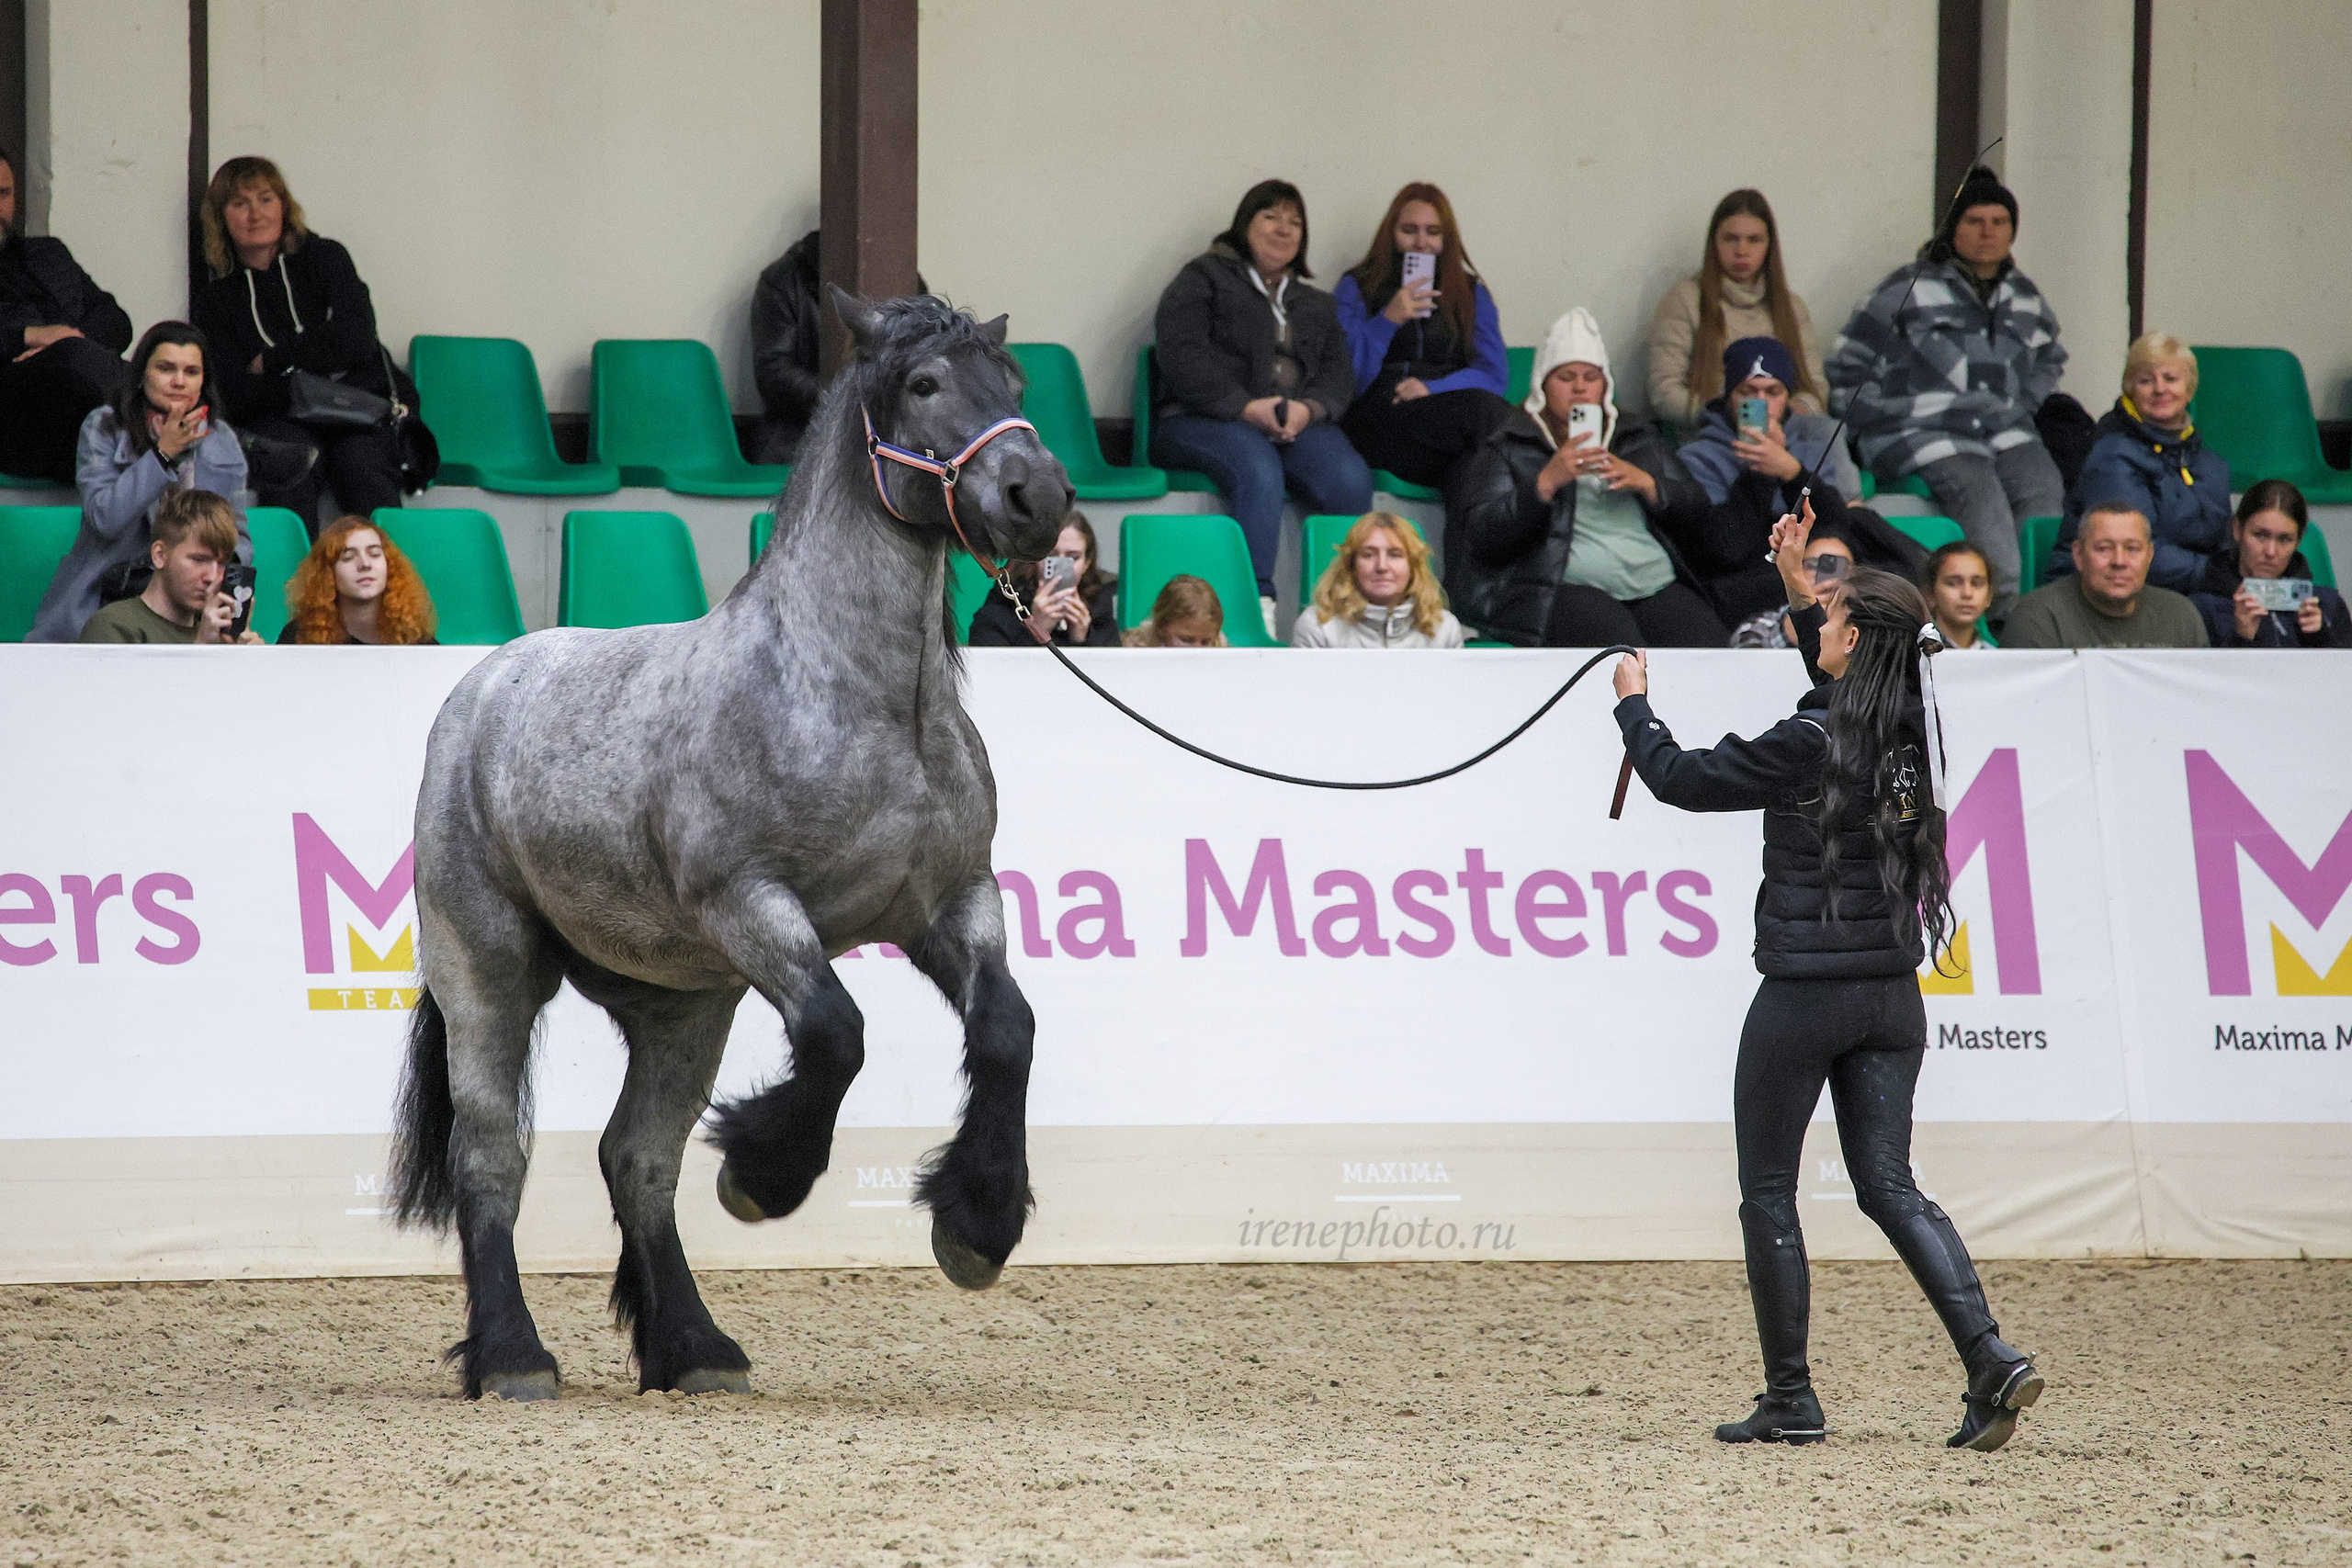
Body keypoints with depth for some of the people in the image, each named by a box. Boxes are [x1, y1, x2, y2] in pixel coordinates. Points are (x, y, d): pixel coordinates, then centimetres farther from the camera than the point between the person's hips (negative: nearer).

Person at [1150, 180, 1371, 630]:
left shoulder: (1314, 304, 30)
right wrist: (1246, 407, -16)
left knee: (1350, 479, -30)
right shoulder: (1204, 279, 13)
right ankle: (1257, 607, -49)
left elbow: (1338, 371, 15)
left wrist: (1309, 408, -10)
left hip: (1298, 423, 4)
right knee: (1259, 471, -40)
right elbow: (1182, 356, -3)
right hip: (1203, 421, -4)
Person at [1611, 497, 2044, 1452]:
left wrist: (1634, 703, 9)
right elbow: (1847, 697, 28)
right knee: (1888, 1185, 8)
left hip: (1805, 994, -7)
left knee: (1767, 1192, 7)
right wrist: (1798, 587, 32)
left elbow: (1681, 779, -8)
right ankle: (1991, 1360, -10)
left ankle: (1790, 1402, 10)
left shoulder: (1808, 745, -17)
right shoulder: (1906, 731, 3)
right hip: (1892, 993, 7)